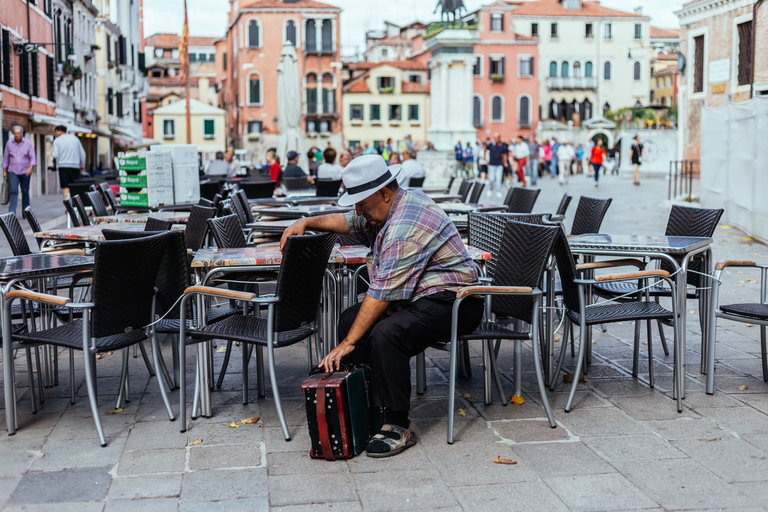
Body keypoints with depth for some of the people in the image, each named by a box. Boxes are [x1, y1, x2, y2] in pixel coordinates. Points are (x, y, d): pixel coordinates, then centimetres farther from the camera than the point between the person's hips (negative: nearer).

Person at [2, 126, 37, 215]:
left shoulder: (28, 143, -1)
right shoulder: (9, 143, 3)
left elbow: (33, 157, -4)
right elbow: (5, 157, 10)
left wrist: (30, 168, -20)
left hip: (25, 172, 0)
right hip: (12, 172, 0)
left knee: (25, 192, 6)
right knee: (13, 191, -13)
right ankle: (11, 213, -17)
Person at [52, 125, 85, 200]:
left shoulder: (57, 140, 1)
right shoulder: (75, 139, 11)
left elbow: (55, 155, -8)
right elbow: (82, 154, 11)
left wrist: (52, 153, 15)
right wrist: (82, 166, 20)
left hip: (63, 166, -3)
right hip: (75, 166, 3)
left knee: (65, 187, -5)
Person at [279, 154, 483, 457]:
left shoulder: (405, 227, -24)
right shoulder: (387, 209, 9)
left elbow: (382, 294, -25)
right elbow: (349, 223, 29)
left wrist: (348, 344, -22)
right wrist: (307, 222, 12)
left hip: (451, 302, -11)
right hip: (419, 297, 11)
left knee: (385, 335, -32)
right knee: (351, 318, 3)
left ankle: (398, 426, -20)